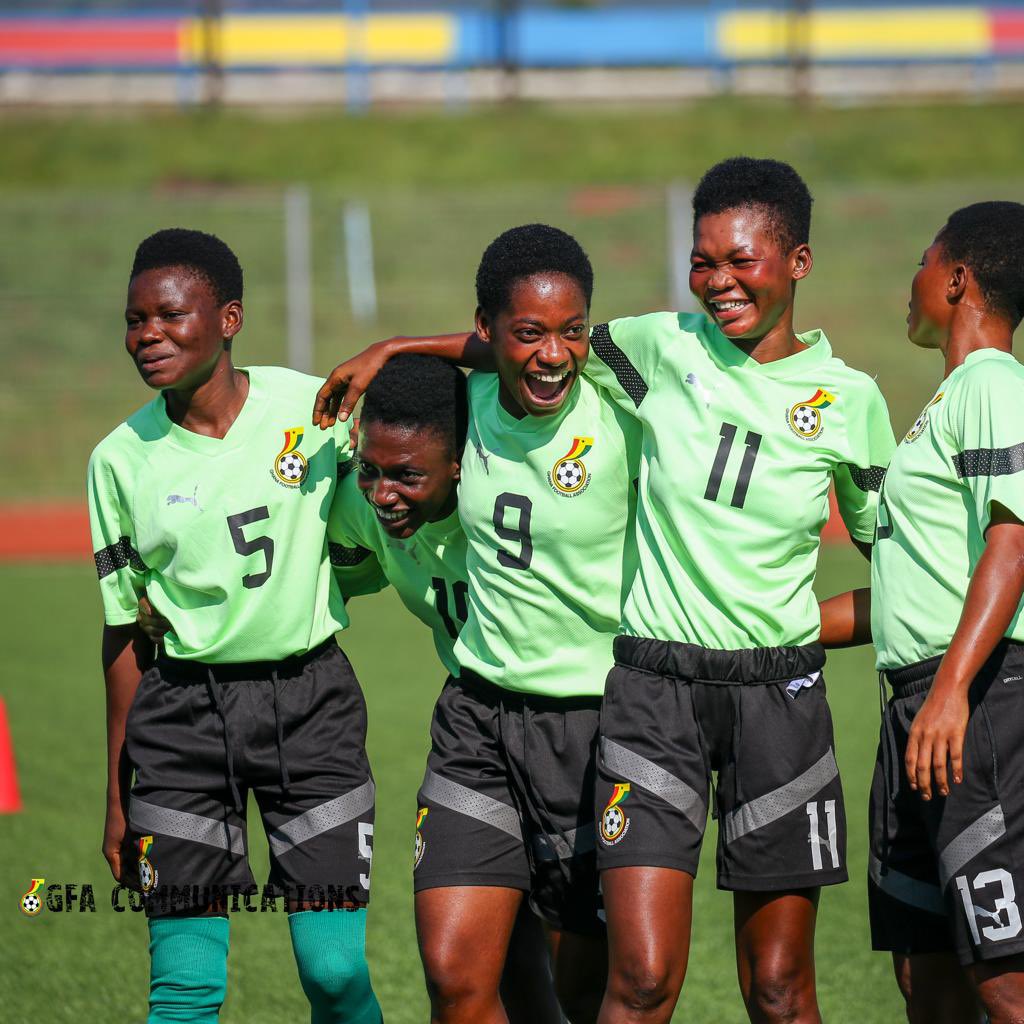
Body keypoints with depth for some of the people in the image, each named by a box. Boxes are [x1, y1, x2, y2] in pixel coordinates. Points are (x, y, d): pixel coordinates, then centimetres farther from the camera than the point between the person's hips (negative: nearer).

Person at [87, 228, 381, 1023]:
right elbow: (124, 629, 7)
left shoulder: (315, 409, -4)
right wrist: (118, 793, 9)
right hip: (182, 710, 0)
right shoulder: (122, 459, -1)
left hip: (310, 696, 0)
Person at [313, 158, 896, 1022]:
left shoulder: (848, 399, 3)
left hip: (779, 697, 0)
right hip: (654, 687, 0)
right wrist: (392, 349, 16)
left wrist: (801, 626, 4)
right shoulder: (666, 349, 3)